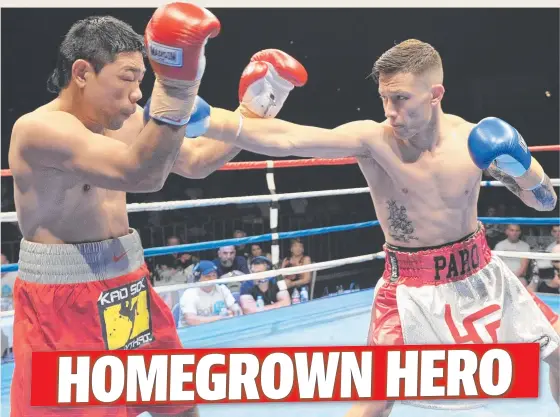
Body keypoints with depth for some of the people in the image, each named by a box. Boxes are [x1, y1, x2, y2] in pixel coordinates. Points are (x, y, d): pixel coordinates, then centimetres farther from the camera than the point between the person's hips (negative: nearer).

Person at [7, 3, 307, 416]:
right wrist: (175, 87, -45)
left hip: (128, 290, 8)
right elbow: (140, 174, -35)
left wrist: (251, 111, 7)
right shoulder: (38, 129, -22)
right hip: (63, 307, -8)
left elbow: (196, 161, 17)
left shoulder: (126, 120, 4)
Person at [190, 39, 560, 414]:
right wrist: (202, 117, -47)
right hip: (411, 286, -3)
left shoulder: (475, 138, -11)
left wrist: (522, 167, -23)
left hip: (479, 274, 4)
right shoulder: (372, 139, -20)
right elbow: (284, 139, -35)